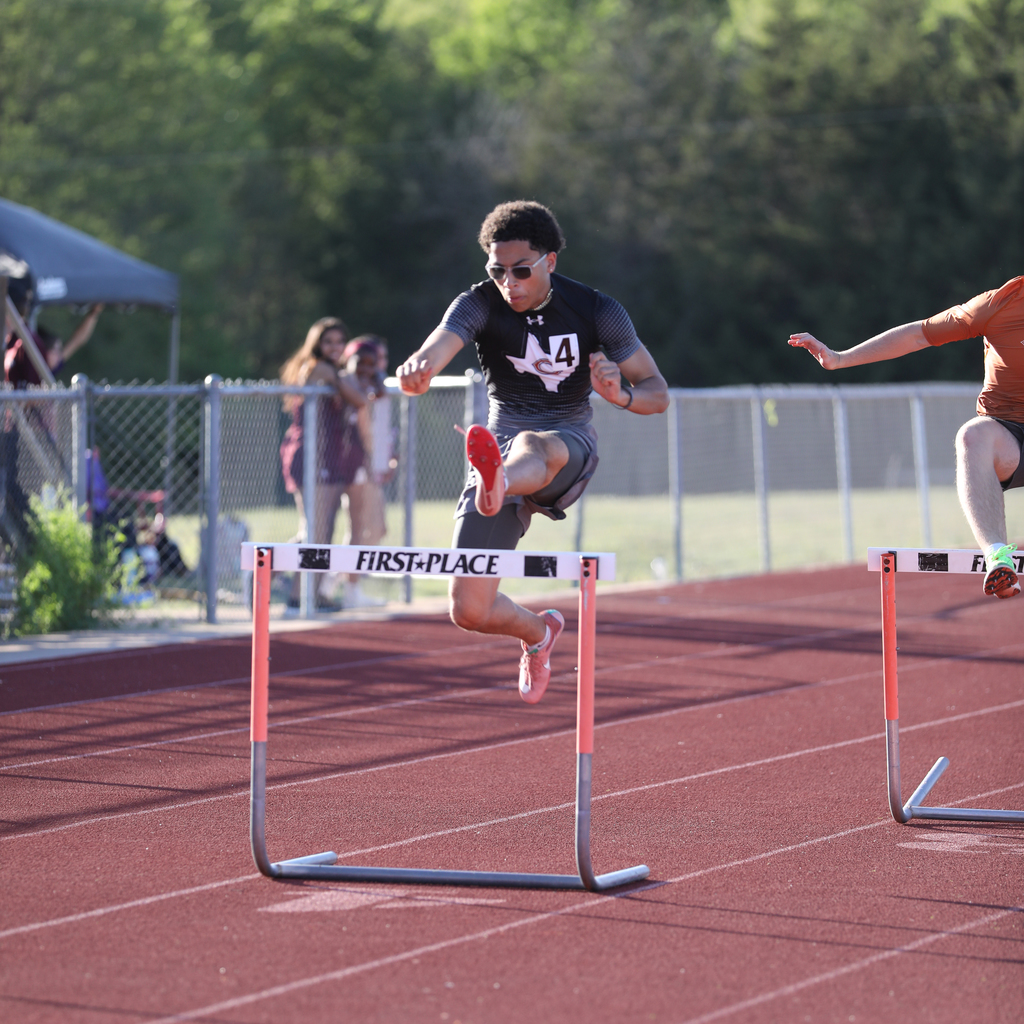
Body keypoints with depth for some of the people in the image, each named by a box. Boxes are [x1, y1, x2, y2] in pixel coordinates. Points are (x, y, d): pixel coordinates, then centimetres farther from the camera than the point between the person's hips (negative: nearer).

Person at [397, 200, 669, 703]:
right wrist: (419, 365, -56)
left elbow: (658, 393, -2)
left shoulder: (596, 312, -5)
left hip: (568, 447, -2)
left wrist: (620, 394, -27)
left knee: (532, 445, -42)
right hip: (501, 447, 2)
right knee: (469, 612, -5)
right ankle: (537, 632, 29)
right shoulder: (481, 303, -8)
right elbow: (442, 341, -30)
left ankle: (497, 486, -79)